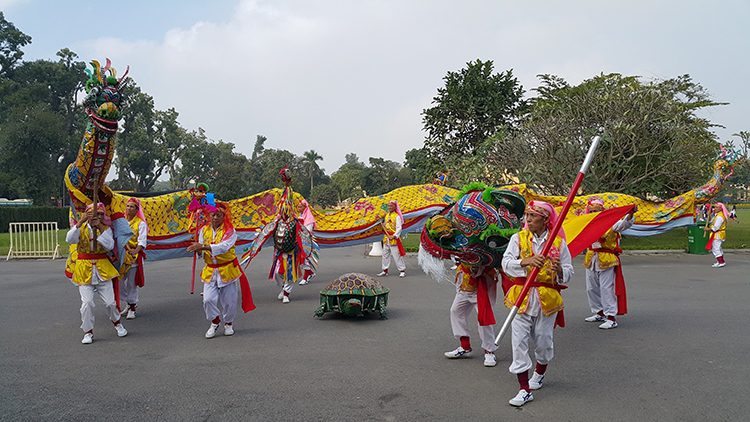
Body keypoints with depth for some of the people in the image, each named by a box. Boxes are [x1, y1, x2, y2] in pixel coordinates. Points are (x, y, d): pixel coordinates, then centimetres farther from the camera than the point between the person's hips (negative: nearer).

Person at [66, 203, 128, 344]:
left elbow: (110, 246, -13)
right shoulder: (81, 228, 2)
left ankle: (117, 323, 28)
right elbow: (70, 240, -19)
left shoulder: (106, 229, 3)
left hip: (103, 269, 1)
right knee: (87, 303, -7)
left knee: (110, 302, 1)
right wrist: (81, 222, -25)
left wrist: (100, 229, -19)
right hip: (84, 269, -1)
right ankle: (88, 332, 10)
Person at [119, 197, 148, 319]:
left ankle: (132, 308, 6)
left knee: (132, 283, -3)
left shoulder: (140, 223, -2)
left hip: (134, 256, -4)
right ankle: (129, 303, 23)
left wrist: (137, 250, -28)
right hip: (121, 255, 5)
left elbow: (142, 240, -11)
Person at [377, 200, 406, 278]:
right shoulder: (386, 215, 14)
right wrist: (381, 222, 2)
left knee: (397, 255, -6)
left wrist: (394, 236, -23)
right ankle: (385, 271, 17)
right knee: (385, 255, 10)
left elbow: (399, 228, -13)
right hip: (386, 238, 8)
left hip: (394, 238, -7)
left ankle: (402, 271, 2)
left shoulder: (397, 216, -9)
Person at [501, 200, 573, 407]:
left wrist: (559, 269, -19)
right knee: (519, 340, -6)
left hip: (547, 297, 0)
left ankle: (539, 373, 40)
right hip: (522, 295, 0)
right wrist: (527, 261, -29)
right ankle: (524, 389, 3)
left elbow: (568, 273, 4)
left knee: (543, 340, 9)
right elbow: (507, 263, -11)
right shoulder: (518, 238, 2)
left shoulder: (558, 242, 3)